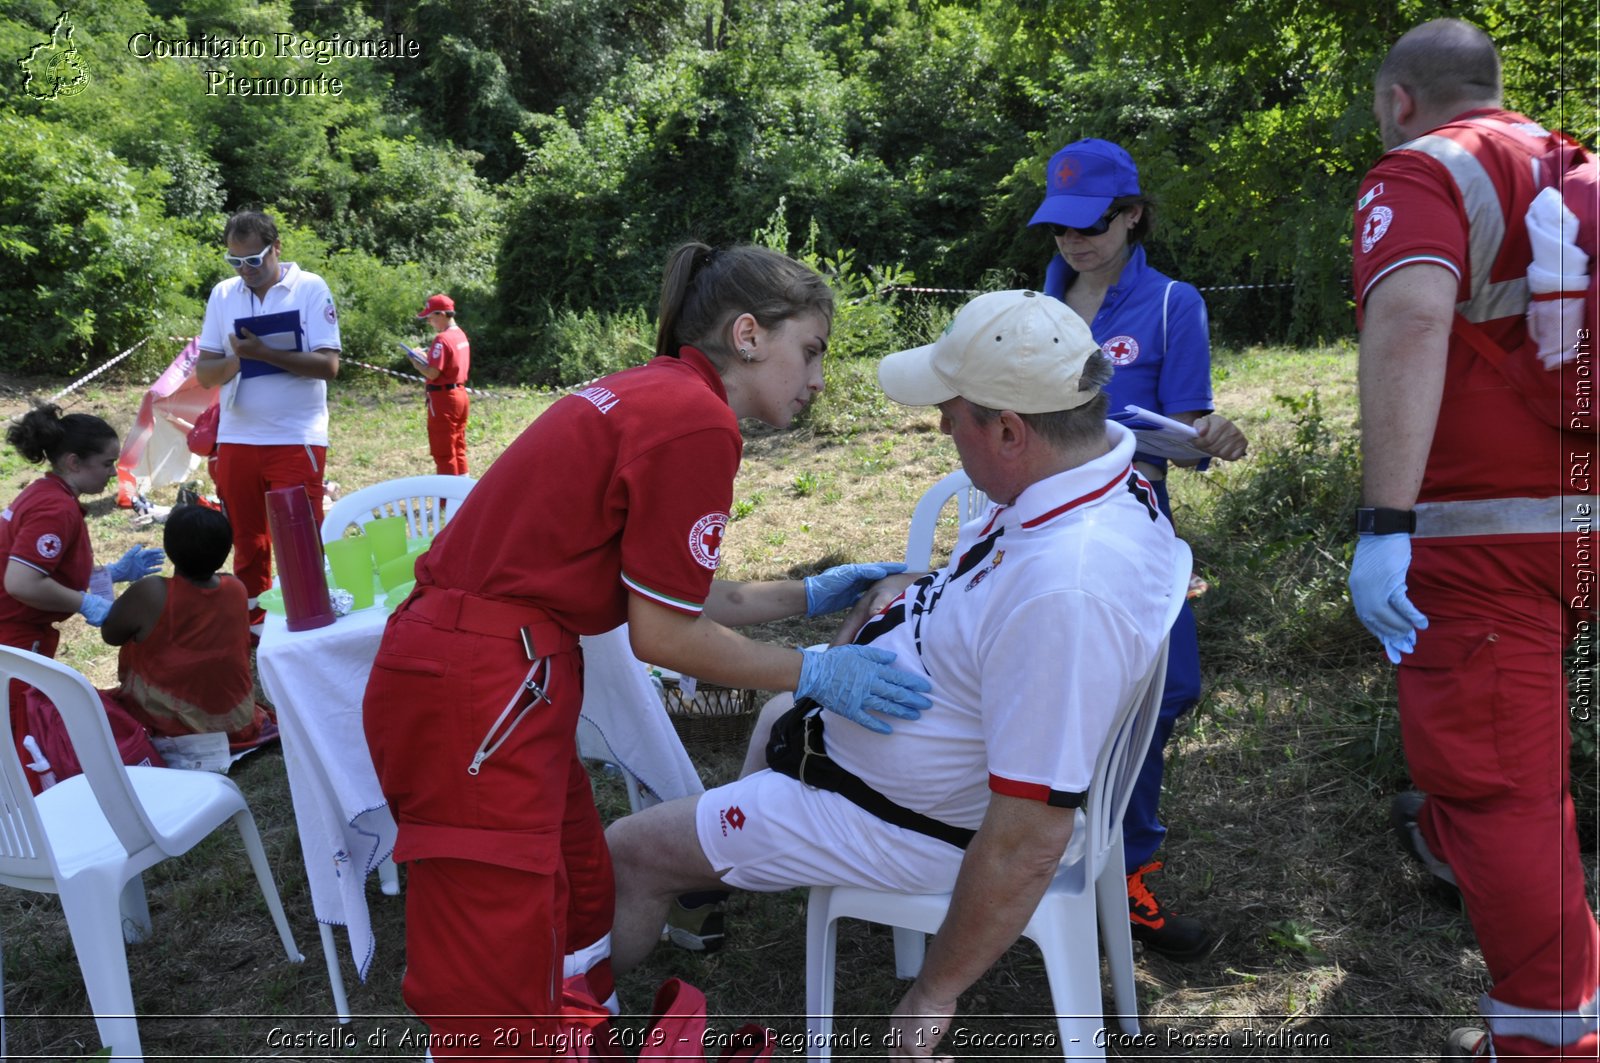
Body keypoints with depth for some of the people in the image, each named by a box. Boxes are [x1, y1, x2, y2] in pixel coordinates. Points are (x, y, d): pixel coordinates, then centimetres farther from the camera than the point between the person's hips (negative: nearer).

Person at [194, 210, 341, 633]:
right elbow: (204, 373, 6)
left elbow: (328, 364, -12)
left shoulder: (310, 288, -4)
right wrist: (236, 361, -15)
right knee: (247, 543, 11)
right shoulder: (223, 295, 8)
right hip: (237, 439, 4)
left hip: (297, 439, -4)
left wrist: (265, 353, -21)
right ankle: (253, 623, 22)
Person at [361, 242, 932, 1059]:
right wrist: (812, 673, -1)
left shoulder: (652, 393, 13)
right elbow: (663, 635, -11)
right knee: (499, 997, 1)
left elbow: (666, 593, 16)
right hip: (475, 698, -10)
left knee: (580, 899, 22)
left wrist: (810, 596, 22)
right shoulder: (697, 420, -16)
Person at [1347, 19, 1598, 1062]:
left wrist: (1384, 523, -34)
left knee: (1503, 794, -2)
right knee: (1514, 727, 30)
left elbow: (1411, 321, -28)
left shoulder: (1420, 172, -9)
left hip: (1484, 533, -9)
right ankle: (1450, 832, 52)